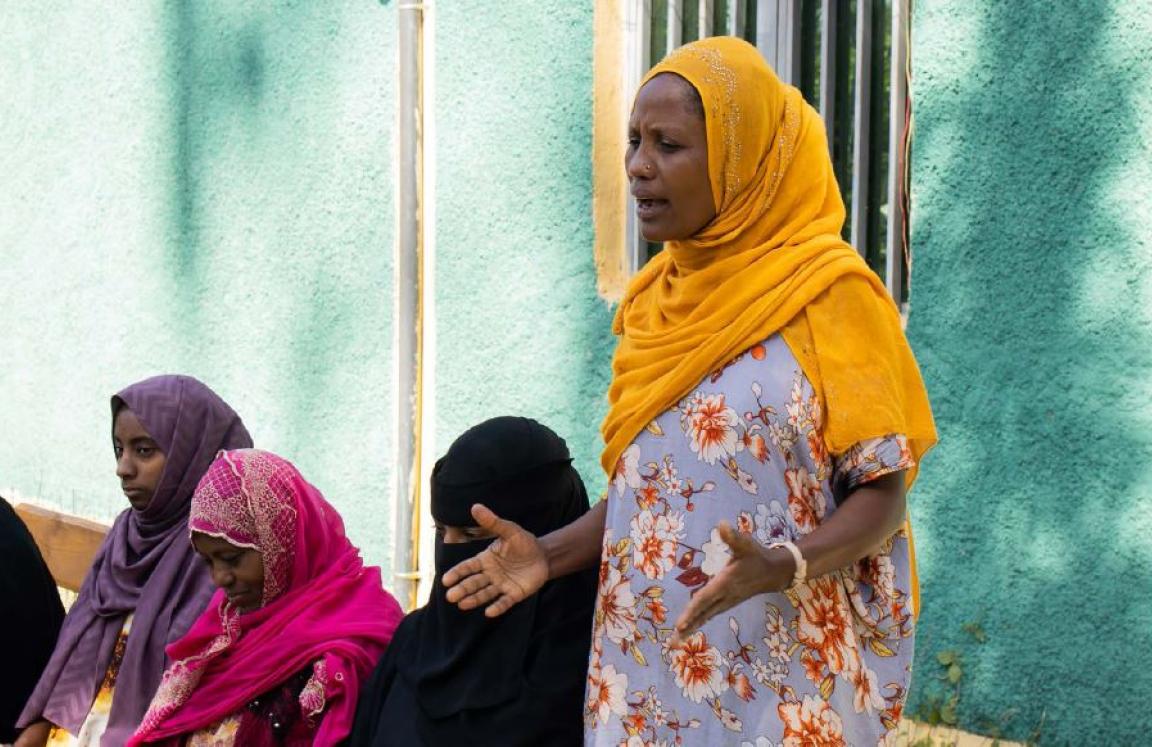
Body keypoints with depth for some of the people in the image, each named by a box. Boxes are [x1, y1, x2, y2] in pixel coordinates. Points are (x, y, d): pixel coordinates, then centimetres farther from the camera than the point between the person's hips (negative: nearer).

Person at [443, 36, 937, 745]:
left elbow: (882, 493, -10)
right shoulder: (655, 299, 9)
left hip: (780, 674, -5)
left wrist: (782, 566, -26)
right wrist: (551, 553, 0)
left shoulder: (829, 294, -10)